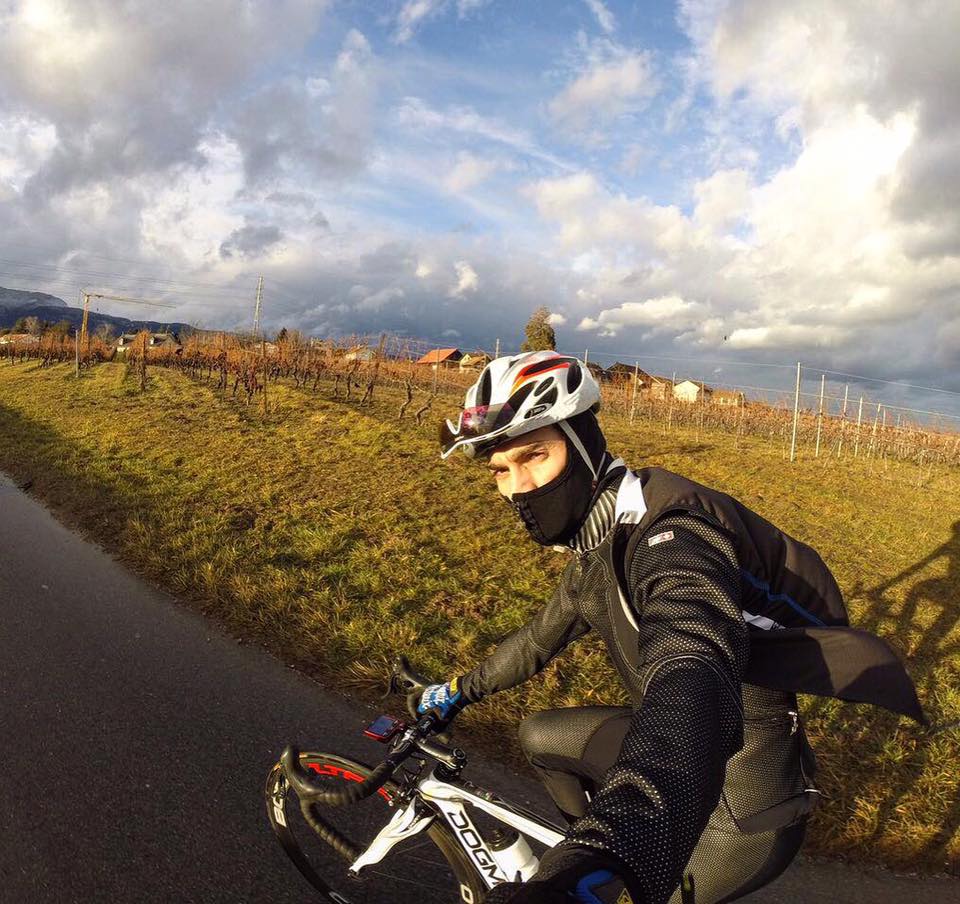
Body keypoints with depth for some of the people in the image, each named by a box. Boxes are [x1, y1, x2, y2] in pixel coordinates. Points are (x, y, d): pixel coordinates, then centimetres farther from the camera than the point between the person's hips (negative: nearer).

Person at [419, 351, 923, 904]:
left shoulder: (669, 535, -31)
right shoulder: (597, 541, -1)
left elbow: (693, 689, -49)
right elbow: (545, 635, 15)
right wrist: (463, 689, 23)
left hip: (743, 799, -8)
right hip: (683, 754, 8)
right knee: (541, 738, 16)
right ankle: (601, 854, 35)